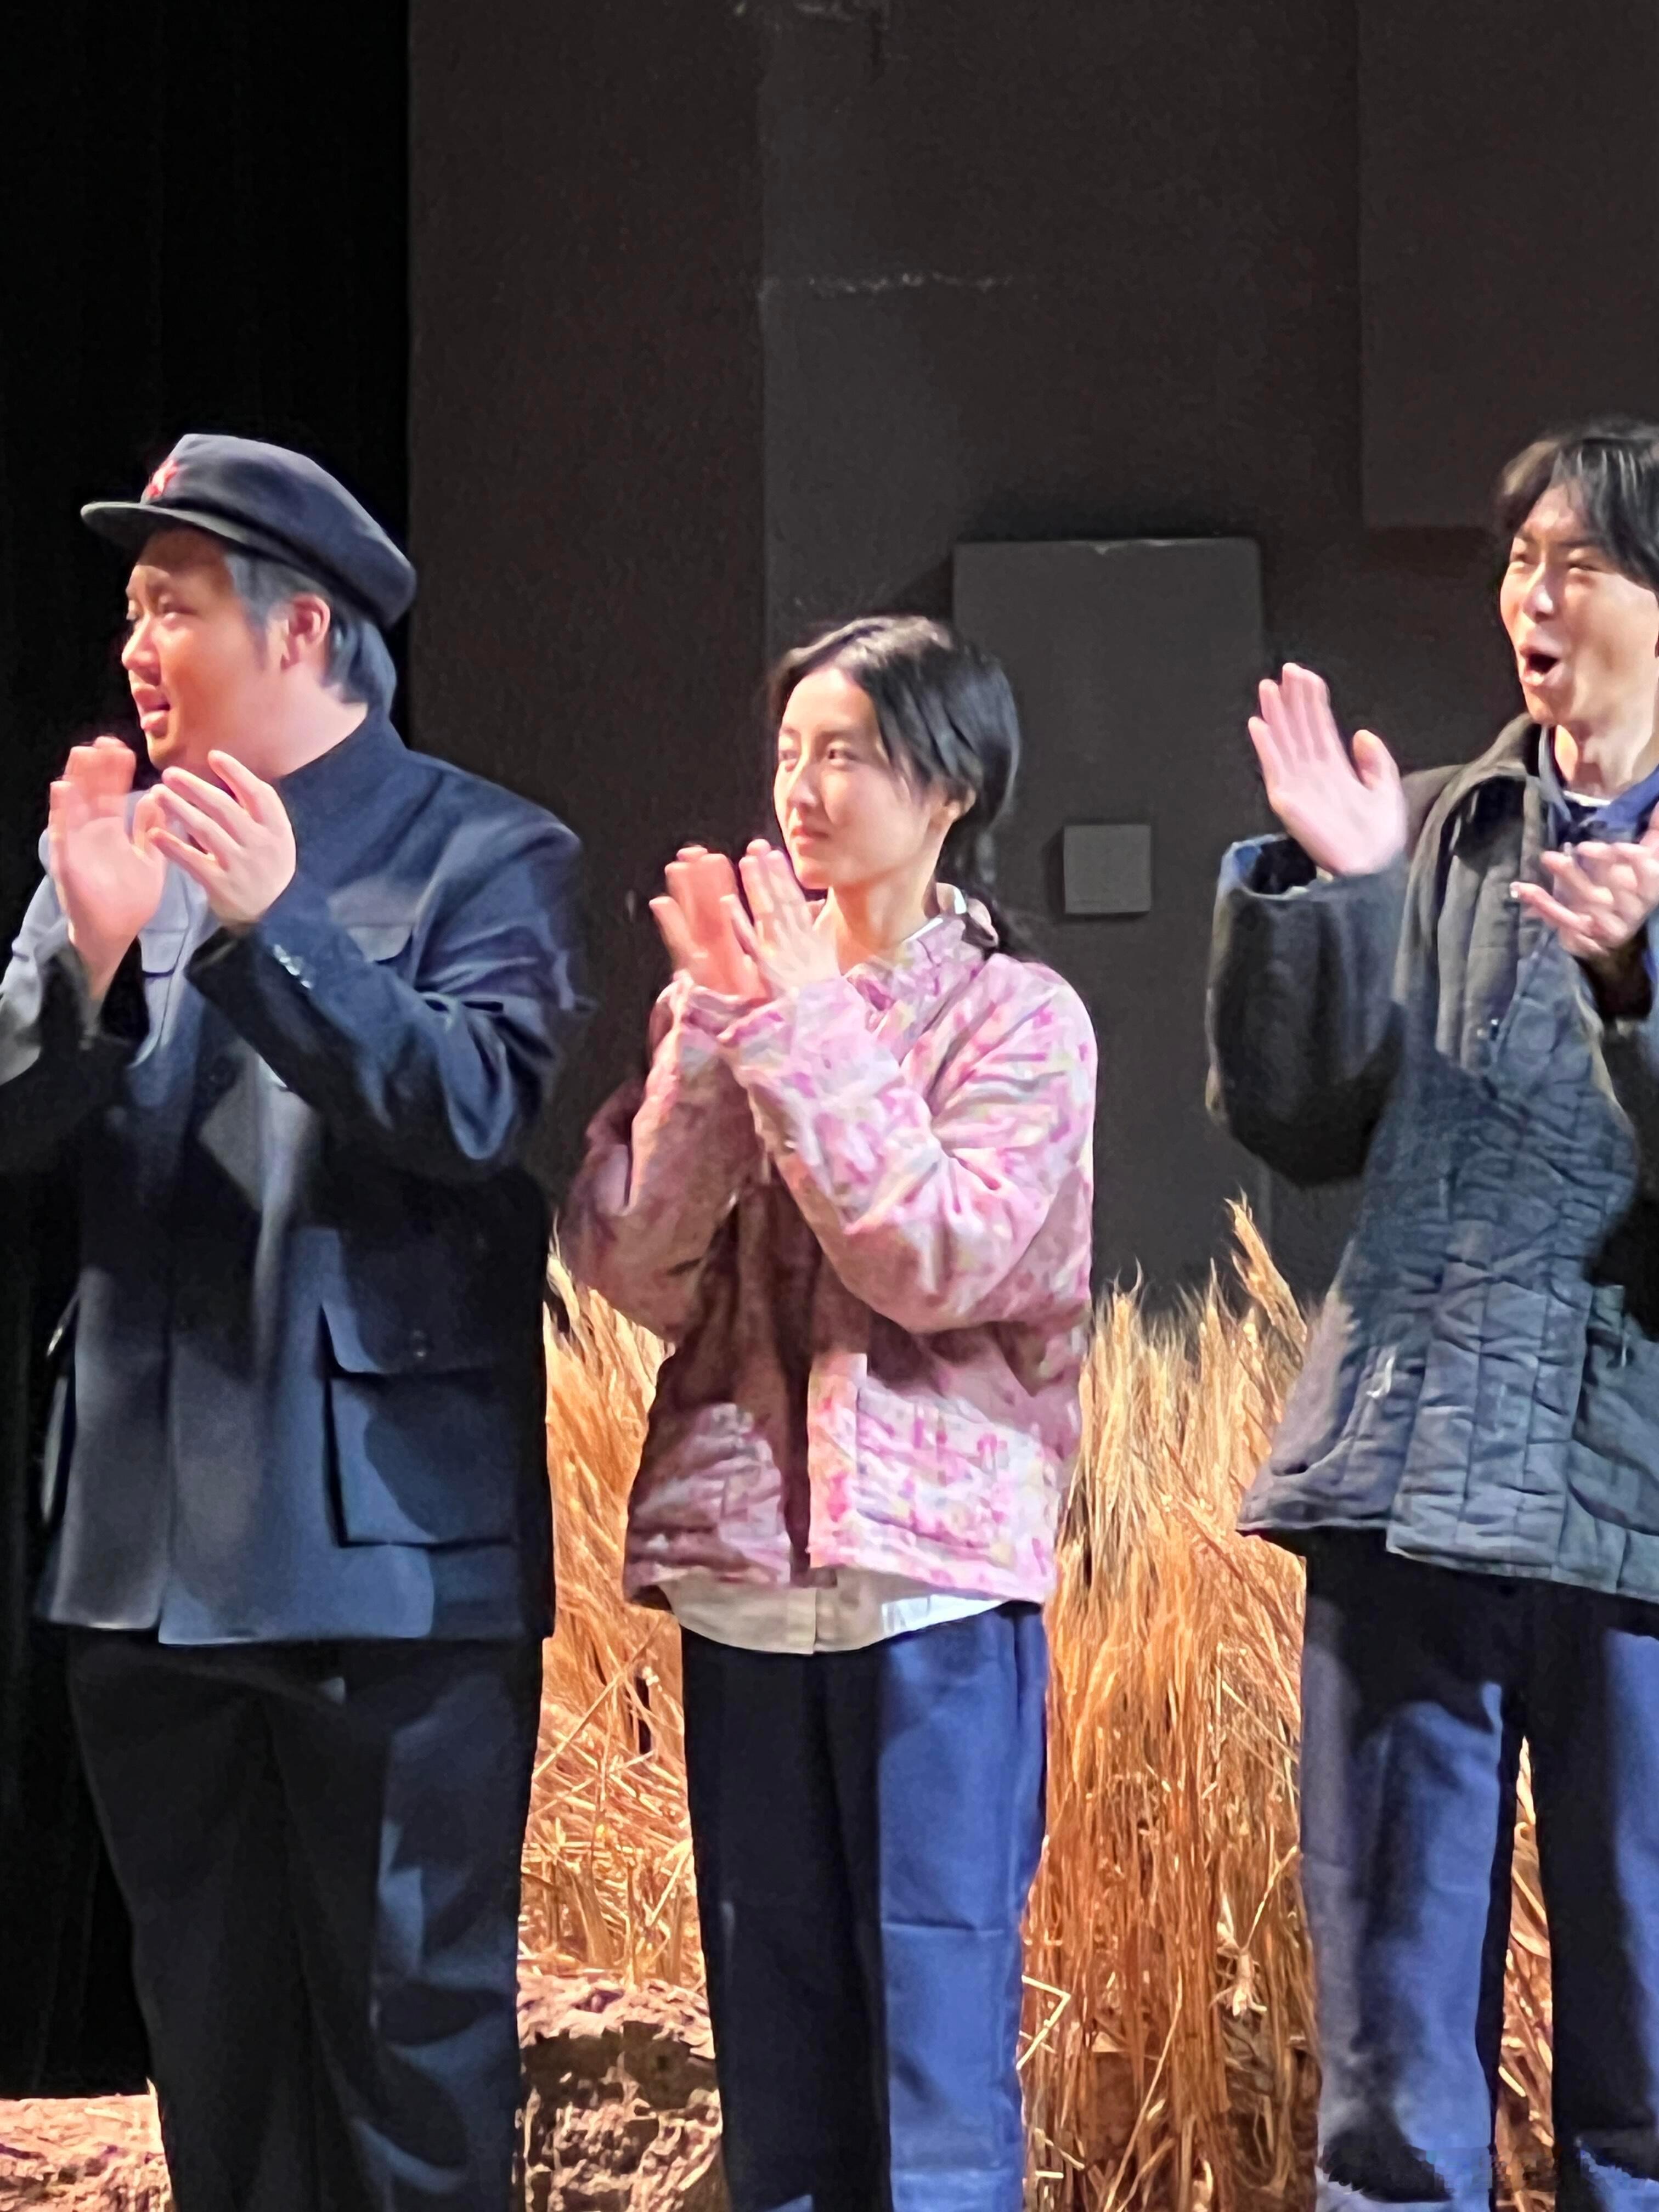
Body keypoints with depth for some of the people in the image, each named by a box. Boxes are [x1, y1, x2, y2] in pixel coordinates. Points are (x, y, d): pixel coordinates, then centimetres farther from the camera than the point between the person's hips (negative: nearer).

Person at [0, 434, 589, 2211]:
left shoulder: (482, 855, -3)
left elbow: (476, 1106, -17)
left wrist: (272, 925, -28)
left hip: (390, 1540, -5)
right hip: (152, 1536, 5)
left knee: (411, 2016, 1)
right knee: (210, 2018, 14)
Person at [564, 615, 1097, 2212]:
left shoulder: (1019, 1016, -1)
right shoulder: (735, 993, 10)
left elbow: (940, 1260, -14)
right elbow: (639, 1273, 0)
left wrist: (809, 1031, -12)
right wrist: (713, 1032, -9)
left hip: (936, 1566, -4)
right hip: (743, 1569, 4)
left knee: (940, 2066, -3)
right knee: (775, 2052, 10)